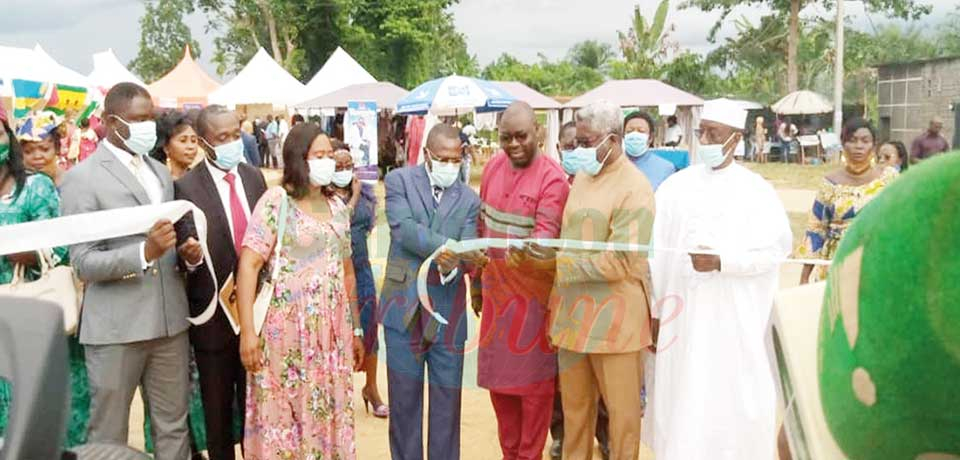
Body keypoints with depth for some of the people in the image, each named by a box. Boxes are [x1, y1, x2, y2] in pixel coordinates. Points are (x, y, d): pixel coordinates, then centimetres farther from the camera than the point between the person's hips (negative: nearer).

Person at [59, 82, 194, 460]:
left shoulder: (160, 172, 14)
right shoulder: (82, 178, -7)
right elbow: (83, 264, -11)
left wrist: (186, 251, -3)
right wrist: (145, 252, -26)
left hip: (169, 319, 6)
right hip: (115, 327, -5)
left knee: (174, 426, 12)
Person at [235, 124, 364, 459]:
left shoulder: (337, 207, 12)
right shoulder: (276, 200, -6)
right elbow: (248, 266, -12)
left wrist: (356, 330, 16)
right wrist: (247, 331, -19)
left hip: (332, 331, 5)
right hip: (287, 328, -5)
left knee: (329, 415, 10)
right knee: (283, 415, 3)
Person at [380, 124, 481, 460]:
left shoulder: (469, 199, 6)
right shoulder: (399, 180, 1)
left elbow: (464, 254, -3)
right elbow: (403, 230, -14)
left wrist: (450, 264, -25)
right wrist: (447, 247, -22)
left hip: (447, 309, 2)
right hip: (404, 305, -1)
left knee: (447, 399, 7)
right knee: (404, 396, 9)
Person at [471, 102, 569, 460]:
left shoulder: (552, 178, -16)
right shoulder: (493, 166, 3)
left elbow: (547, 232, -25)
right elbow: (482, 225, 10)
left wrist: (525, 251, -47)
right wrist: (476, 280, 13)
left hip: (532, 290, -6)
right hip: (495, 287, 6)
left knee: (533, 378, 4)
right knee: (497, 375, 15)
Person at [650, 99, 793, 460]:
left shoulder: (756, 191, 1)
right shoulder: (675, 187, 5)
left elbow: (774, 250, -6)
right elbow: (656, 253, 2)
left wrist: (722, 261, -18)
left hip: (734, 319, -2)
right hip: (682, 316, 2)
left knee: (729, 402, 3)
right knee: (681, 403, 5)